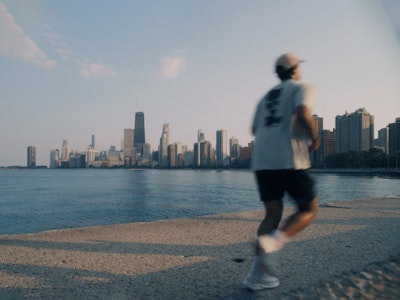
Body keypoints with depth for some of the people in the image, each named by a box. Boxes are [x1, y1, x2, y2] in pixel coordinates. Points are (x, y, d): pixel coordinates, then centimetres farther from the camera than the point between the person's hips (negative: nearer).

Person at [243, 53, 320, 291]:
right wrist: (314, 139, -2)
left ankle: (258, 276, 7)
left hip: (262, 161, 6)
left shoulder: (267, 96, 24)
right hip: (290, 160, -6)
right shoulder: (303, 88, 5)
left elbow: (255, 129, 26)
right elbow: (302, 113, -17)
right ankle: (271, 243, -15)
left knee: (273, 215, 11)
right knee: (309, 209, 10)